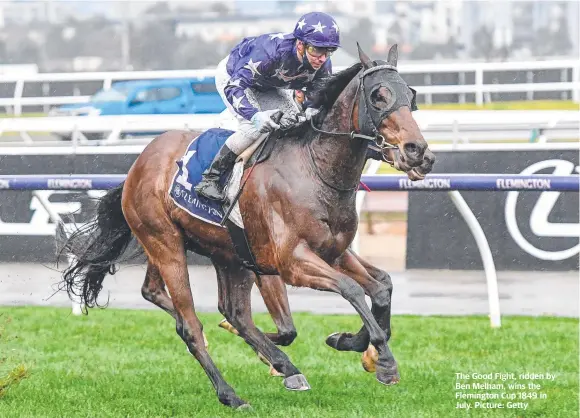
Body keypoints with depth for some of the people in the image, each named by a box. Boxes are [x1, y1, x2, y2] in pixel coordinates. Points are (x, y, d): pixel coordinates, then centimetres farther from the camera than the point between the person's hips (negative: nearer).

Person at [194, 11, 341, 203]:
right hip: (231, 75, -7)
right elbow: (233, 87, -46)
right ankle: (209, 178, -15)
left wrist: (313, 111, -33)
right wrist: (255, 115, -62)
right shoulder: (271, 51, -45)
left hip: (270, 84, 7)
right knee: (254, 128, -25)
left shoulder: (323, 65, -26)